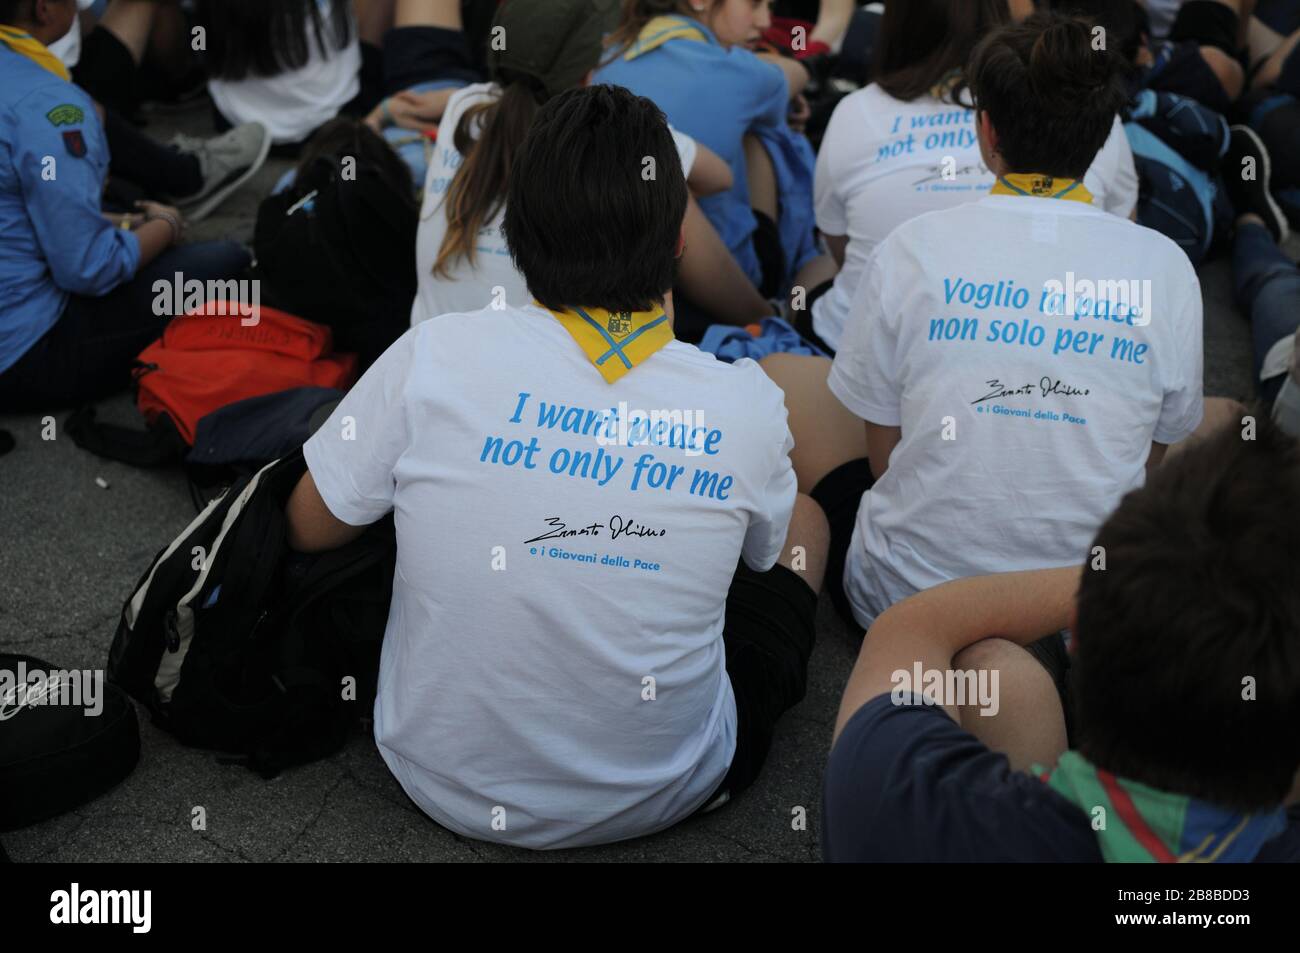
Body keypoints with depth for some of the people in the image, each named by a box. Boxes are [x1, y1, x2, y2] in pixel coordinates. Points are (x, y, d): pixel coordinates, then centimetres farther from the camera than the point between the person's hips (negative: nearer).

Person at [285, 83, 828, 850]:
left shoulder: (436, 356, -18)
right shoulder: (748, 406, -16)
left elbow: (309, 529, -2)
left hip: (446, 783, 2)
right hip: (660, 795, -1)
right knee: (805, 520, 22)